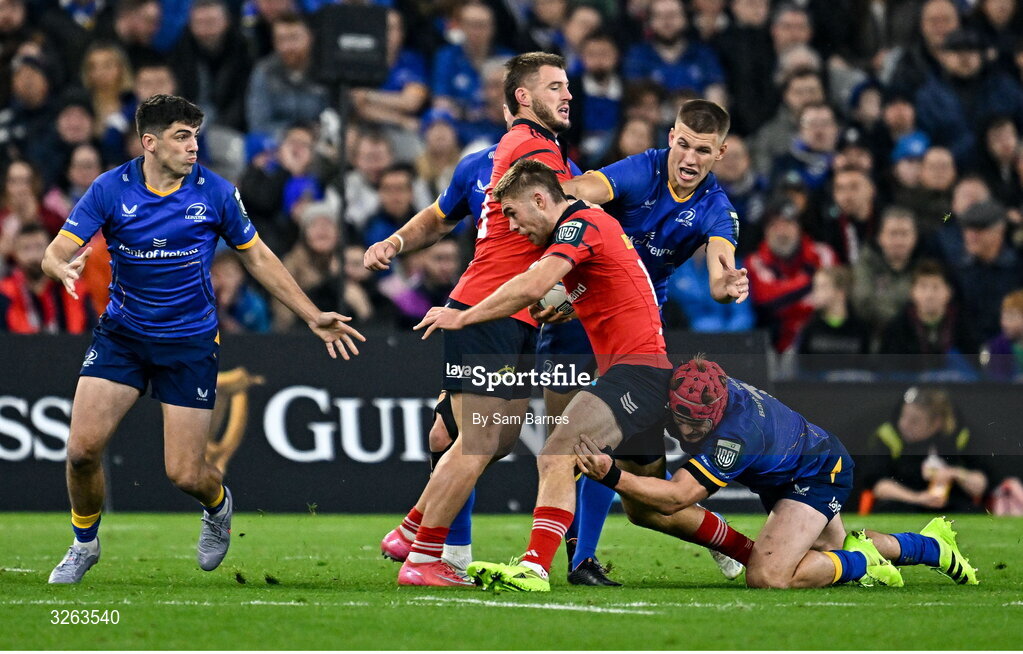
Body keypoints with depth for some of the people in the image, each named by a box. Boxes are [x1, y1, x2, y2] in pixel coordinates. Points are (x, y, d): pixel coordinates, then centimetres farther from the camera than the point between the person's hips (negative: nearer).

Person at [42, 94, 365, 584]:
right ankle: (84, 544, 15)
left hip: (190, 341, -1)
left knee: (185, 474, -6)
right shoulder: (110, 189, -9)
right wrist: (64, 269, -37)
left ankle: (218, 505, 33)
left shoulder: (215, 192, -8)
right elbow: (55, 253, -11)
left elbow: (257, 258, 6)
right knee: (82, 447, -13)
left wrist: (313, 316, 4)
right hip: (122, 334, 1)